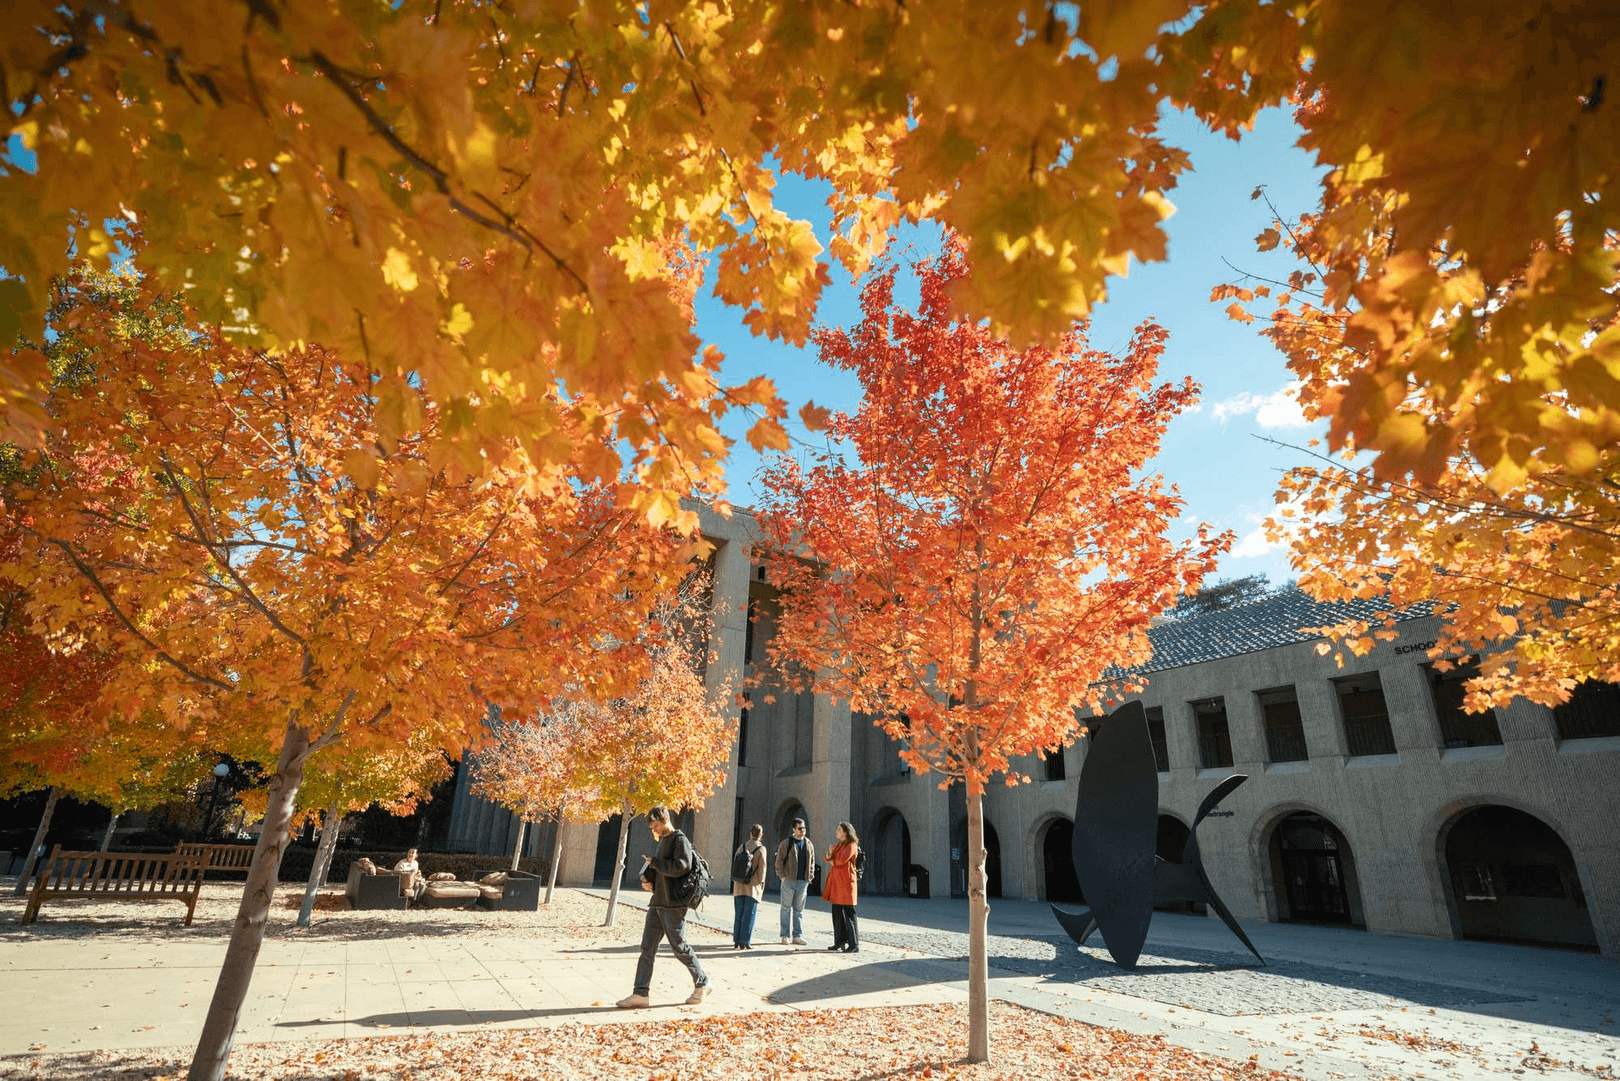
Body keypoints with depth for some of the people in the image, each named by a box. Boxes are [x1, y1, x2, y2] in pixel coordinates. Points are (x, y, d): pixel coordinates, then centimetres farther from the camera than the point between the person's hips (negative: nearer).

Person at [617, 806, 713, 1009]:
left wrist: (654, 862, -16)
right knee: (647, 947, 6)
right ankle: (641, 993, 11)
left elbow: (681, 866, -24)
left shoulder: (680, 840, -11)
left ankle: (702, 984, 16)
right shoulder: (662, 841, 16)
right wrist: (646, 880, 2)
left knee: (680, 946, 0)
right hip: (657, 903, 9)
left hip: (673, 904, -9)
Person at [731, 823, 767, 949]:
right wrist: (761, 883, 3)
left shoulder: (742, 846, 4)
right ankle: (745, 941, 3)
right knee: (749, 915, 3)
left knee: (739, 914, 11)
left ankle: (736, 941, 14)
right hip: (753, 886, -4)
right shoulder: (761, 849, -8)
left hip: (739, 886, 4)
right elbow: (762, 868, -8)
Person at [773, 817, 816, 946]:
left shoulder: (809, 844, 10)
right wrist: (782, 875, -9)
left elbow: (812, 862, 17)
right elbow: (779, 860, -3)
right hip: (789, 881, -4)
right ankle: (785, 936, 9)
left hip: (803, 882, 4)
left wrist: (810, 876, 8)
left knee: (799, 909, 8)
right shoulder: (786, 843, -4)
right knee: (786, 908, 2)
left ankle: (797, 936, 14)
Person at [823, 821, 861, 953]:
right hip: (836, 882, 8)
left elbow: (842, 860, -19)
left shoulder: (851, 845, -8)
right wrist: (830, 853, -5)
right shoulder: (838, 845, 19)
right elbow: (829, 859, 17)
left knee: (848, 914, -7)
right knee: (837, 914, 11)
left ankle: (854, 944, -4)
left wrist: (833, 862, 1)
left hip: (845, 882, -8)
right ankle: (840, 941, 19)